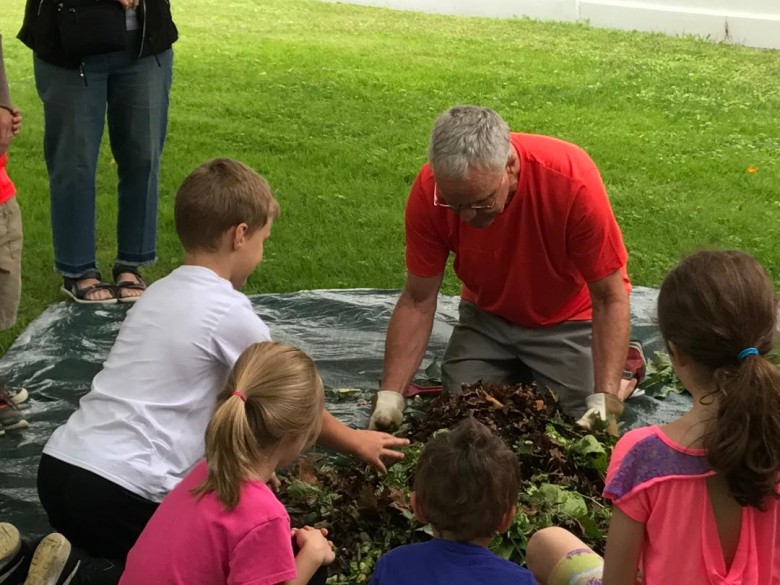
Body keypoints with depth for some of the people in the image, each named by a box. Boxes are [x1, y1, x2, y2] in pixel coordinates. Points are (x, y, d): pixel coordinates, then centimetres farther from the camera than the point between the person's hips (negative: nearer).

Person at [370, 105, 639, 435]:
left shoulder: (571, 180, -34)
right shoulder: (429, 190, -25)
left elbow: (610, 298, -26)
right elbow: (418, 301, -15)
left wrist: (605, 399, -34)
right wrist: (390, 394, -23)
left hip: (569, 320, -3)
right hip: (487, 317, 3)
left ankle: (621, 376, 19)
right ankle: (520, 373, 24)